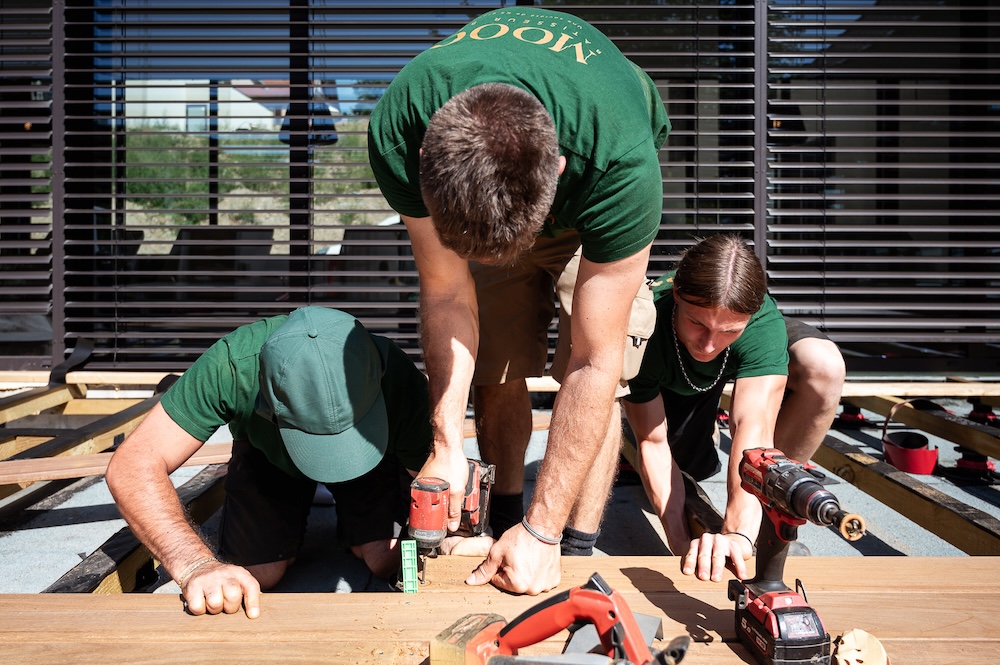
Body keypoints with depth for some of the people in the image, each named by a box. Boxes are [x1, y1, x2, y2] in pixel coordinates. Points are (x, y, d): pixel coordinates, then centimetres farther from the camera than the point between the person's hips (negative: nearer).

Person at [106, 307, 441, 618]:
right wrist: (197, 565, -53)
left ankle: (351, 529, 21)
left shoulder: (399, 380, -39)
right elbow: (133, 464, -40)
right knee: (257, 575, -10)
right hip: (267, 453, 0)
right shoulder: (233, 365, -42)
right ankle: (289, 535, 24)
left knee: (385, 561, -14)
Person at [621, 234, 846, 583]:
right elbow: (653, 443, -32)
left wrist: (738, 531, -64)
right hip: (673, 381, 1)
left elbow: (755, 425, -51)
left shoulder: (763, 323, -43)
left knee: (823, 367, -33)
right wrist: (681, 543, -39)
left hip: (753, 361, -1)